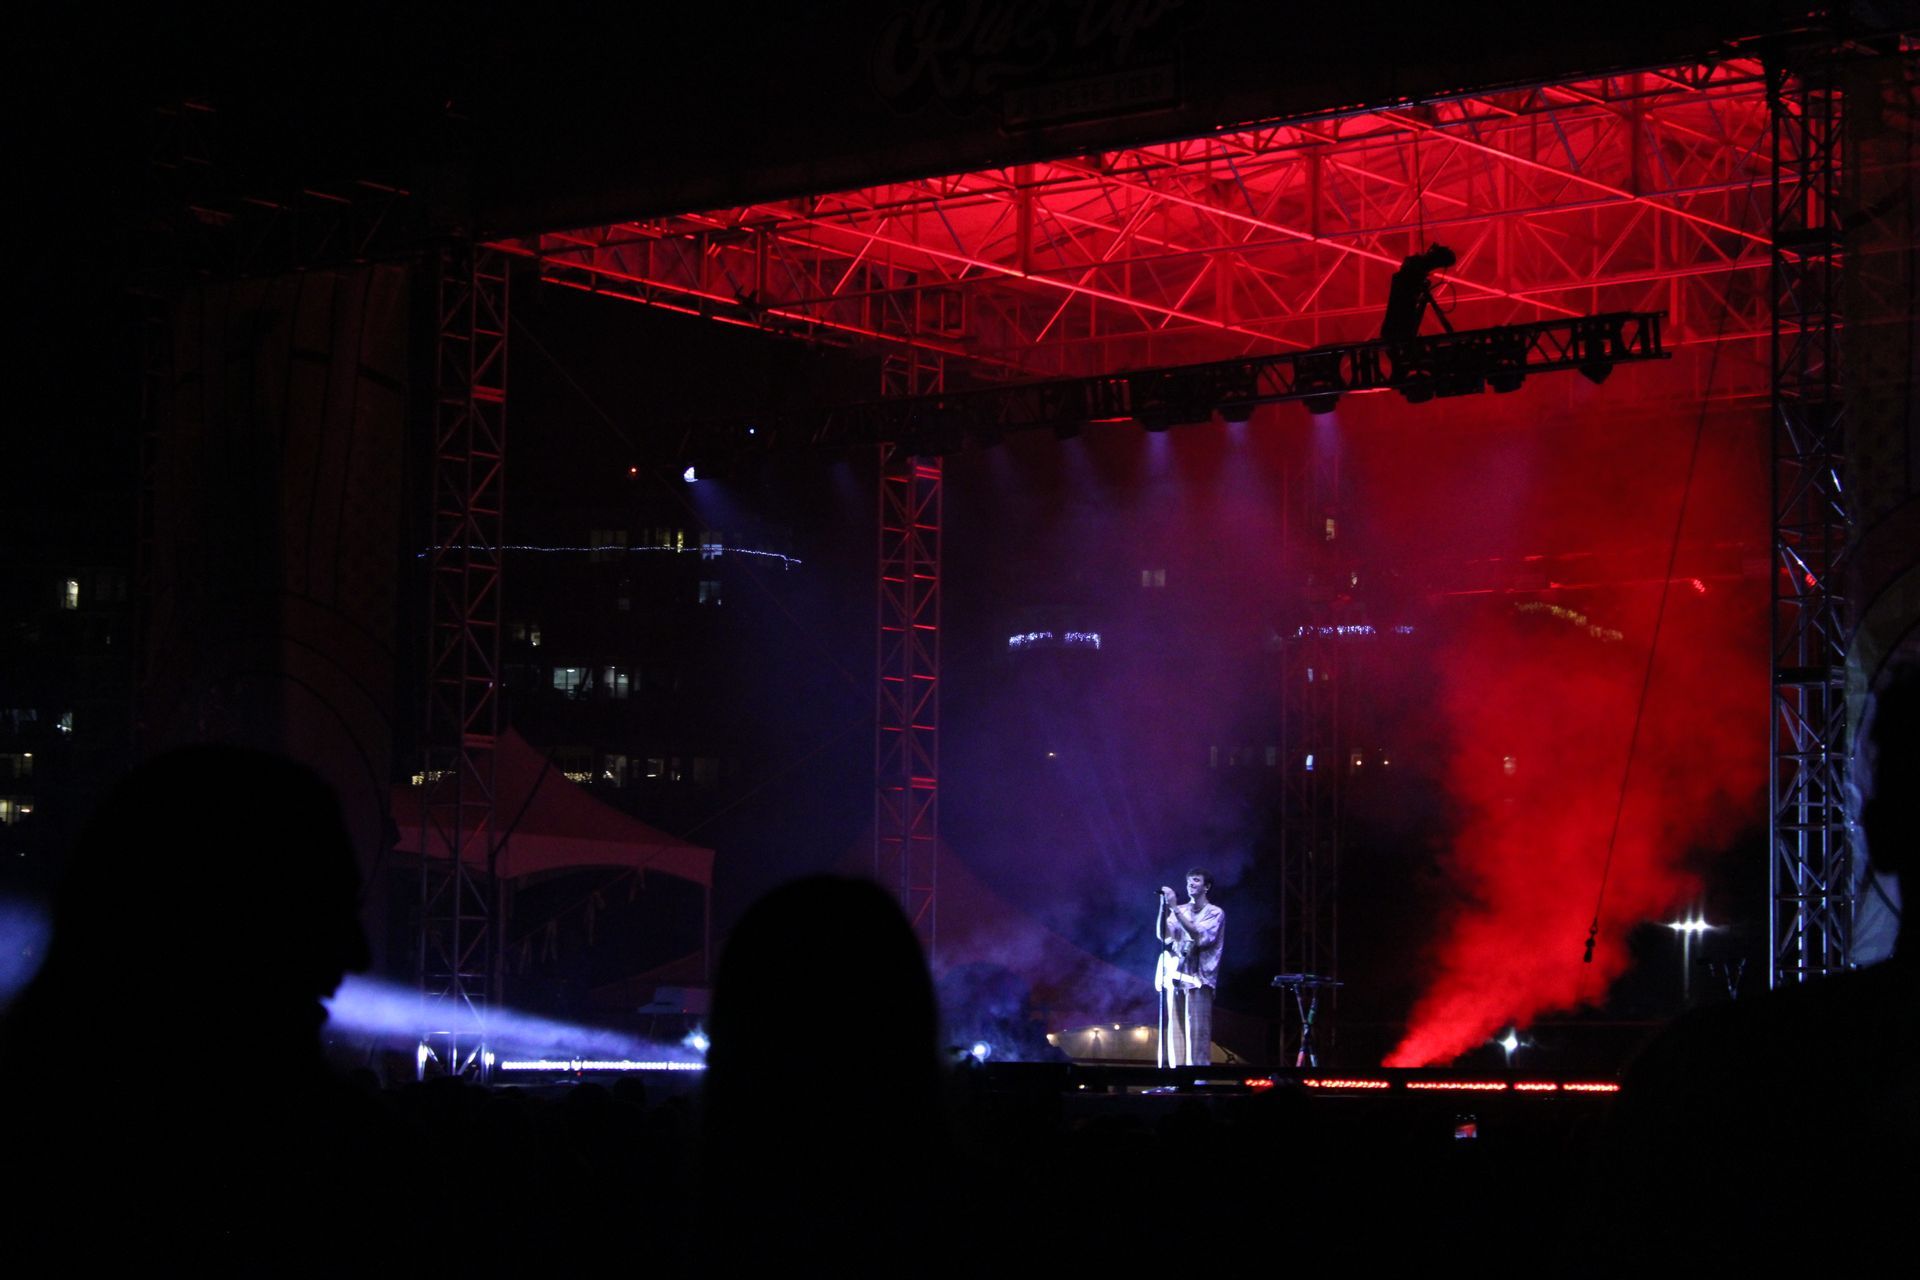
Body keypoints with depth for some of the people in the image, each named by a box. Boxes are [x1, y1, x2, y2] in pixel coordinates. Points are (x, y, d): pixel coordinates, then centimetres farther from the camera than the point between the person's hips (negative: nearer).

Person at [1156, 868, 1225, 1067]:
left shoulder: (1215, 913, 3)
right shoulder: (1179, 911, 16)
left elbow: (1199, 936, -14)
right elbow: (1162, 934, 4)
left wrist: (1175, 908, -16)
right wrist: (1164, 906, -8)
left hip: (1198, 979, -4)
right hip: (1175, 976, 4)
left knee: (1196, 1032, -10)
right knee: (1174, 1032, 0)